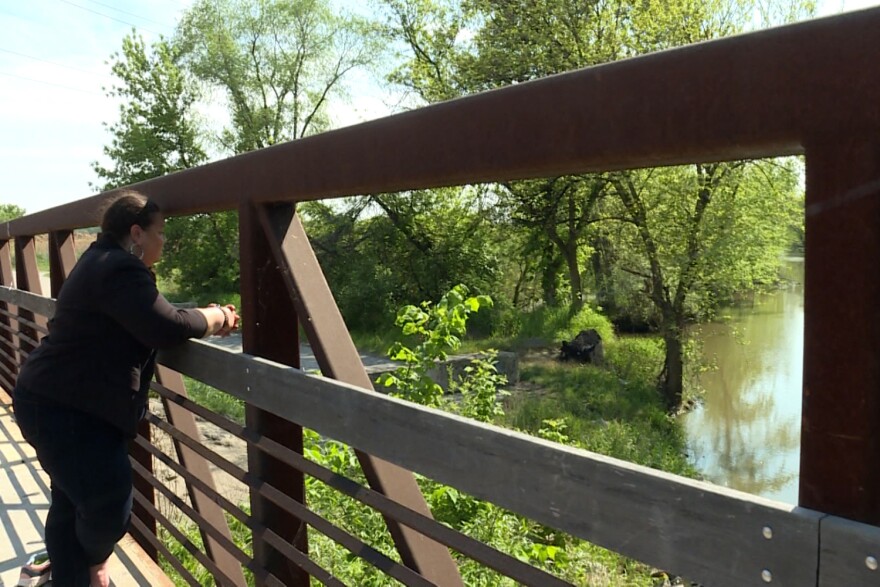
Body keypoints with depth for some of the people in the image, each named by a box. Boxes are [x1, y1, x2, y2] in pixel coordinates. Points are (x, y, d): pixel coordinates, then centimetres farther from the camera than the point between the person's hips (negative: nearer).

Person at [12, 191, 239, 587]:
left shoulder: (104, 261, 15)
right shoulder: (120, 269, -21)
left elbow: (142, 325, 16)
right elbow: (167, 328, -29)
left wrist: (208, 319, 8)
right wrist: (214, 317, -11)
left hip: (61, 404, 11)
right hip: (68, 411, -11)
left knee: (71, 505, 19)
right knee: (110, 509, -4)